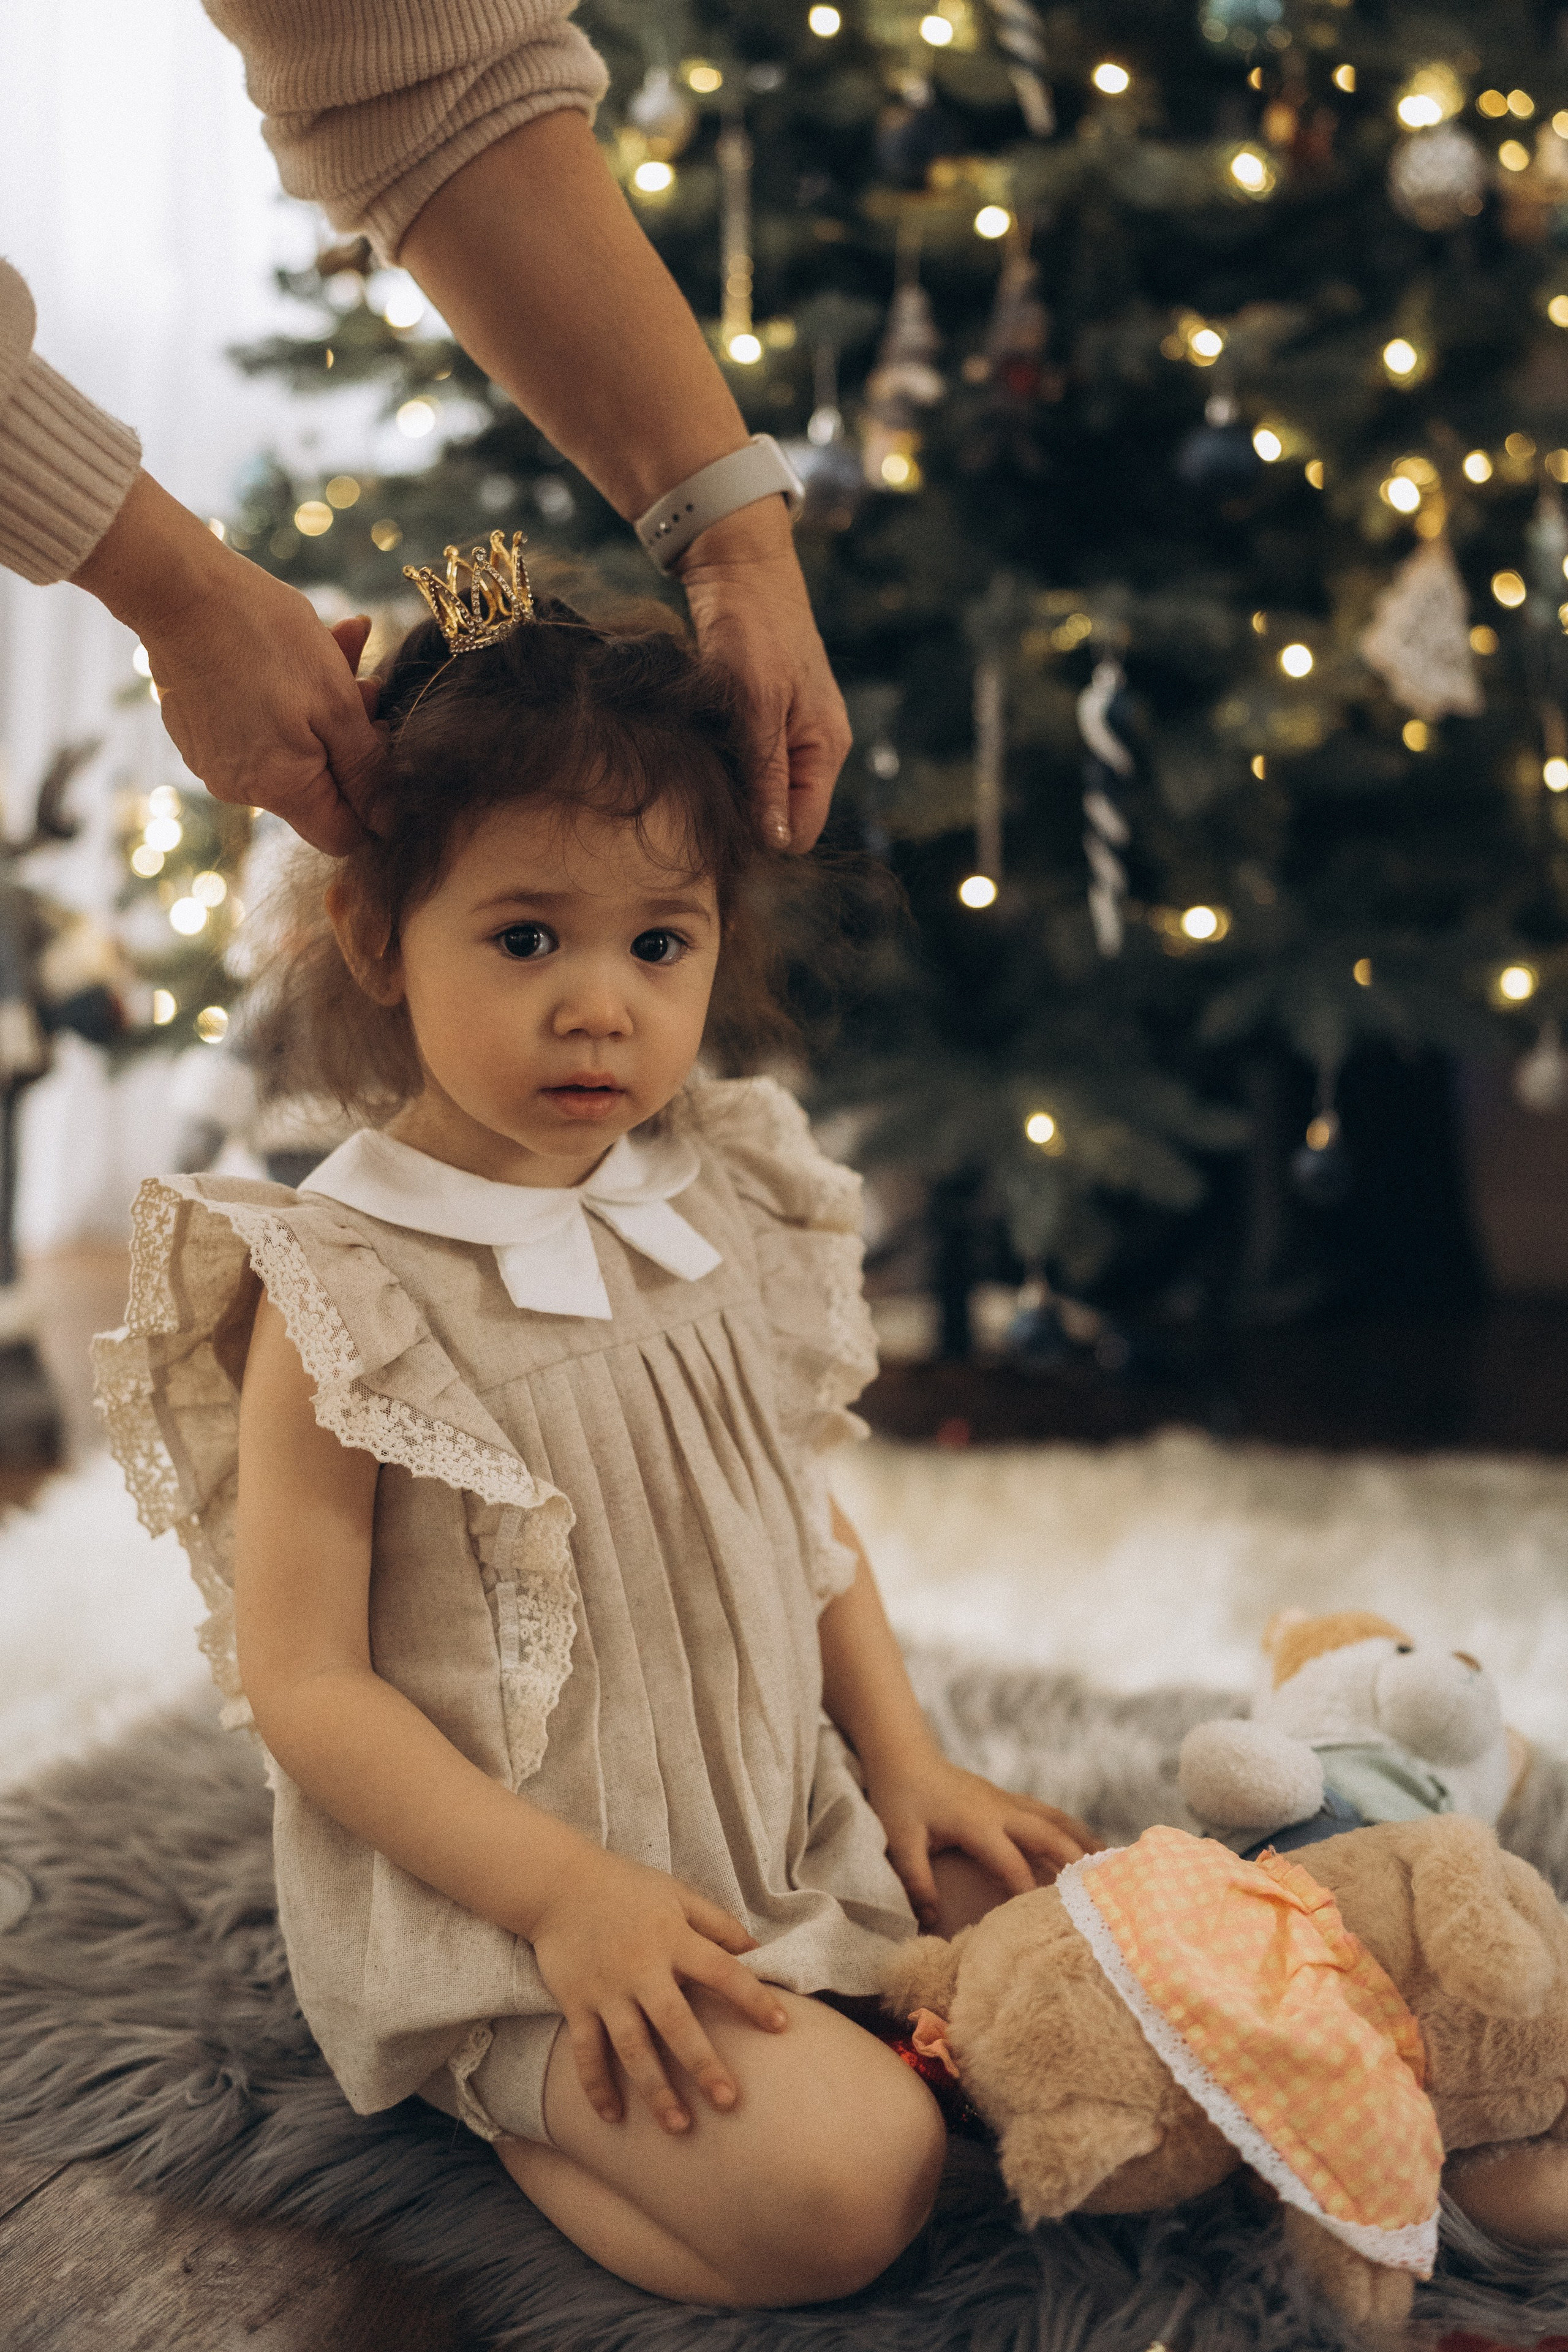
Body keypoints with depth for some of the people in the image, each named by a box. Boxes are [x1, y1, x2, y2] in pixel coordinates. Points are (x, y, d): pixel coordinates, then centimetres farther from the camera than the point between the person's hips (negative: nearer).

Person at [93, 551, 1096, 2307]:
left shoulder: (730, 1213, 2)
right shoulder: (338, 1294, -17)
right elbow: (302, 1683, -17)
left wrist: (906, 1765, 5)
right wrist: (564, 1893, -23)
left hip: (783, 1827, 8)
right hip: (496, 1882, -7)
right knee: (845, 2184, -23)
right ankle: (517, 2098, 4)